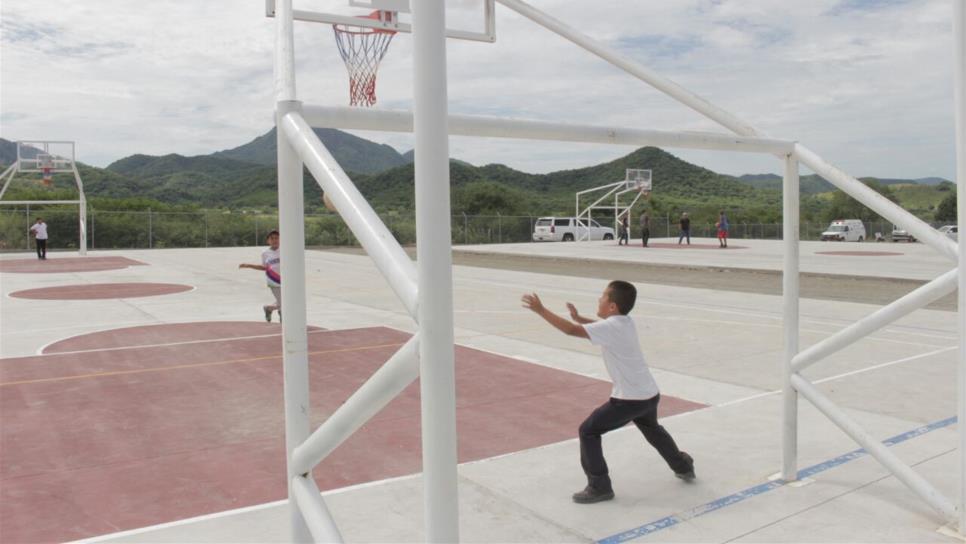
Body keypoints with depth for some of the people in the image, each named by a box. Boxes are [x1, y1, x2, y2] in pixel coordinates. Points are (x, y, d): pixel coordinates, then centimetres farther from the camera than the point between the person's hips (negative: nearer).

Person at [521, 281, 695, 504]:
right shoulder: (624, 322, 7)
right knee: (652, 429, 36)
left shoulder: (611, 327, -20)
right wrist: (578, 317, 21)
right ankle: (683, 467, 51)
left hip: (630, 399, -9)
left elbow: (571, 330, -24)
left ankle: (600, 487, 3)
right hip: (650, 394, 9)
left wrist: (540, 309, -20)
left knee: (588, 431, -2)